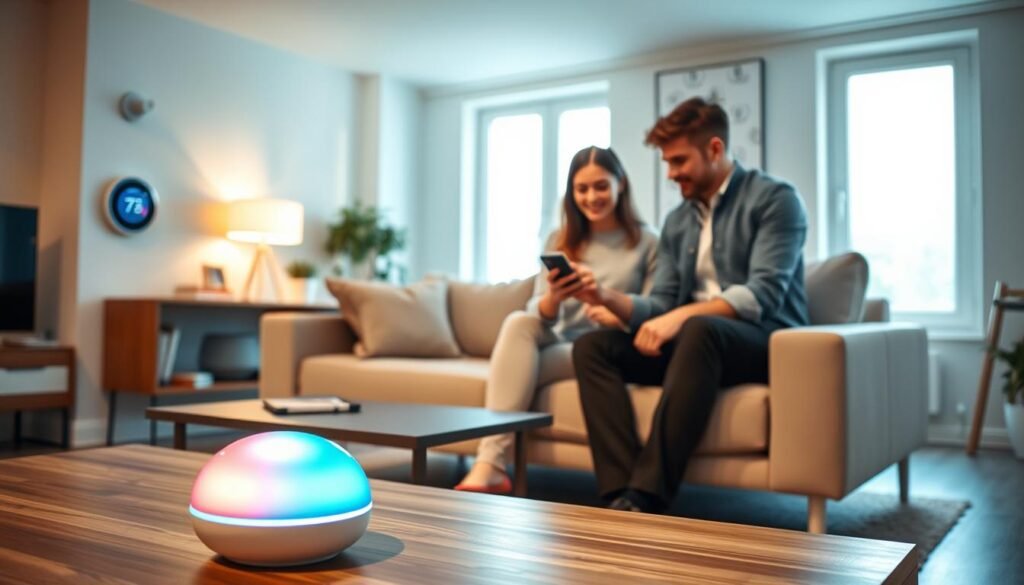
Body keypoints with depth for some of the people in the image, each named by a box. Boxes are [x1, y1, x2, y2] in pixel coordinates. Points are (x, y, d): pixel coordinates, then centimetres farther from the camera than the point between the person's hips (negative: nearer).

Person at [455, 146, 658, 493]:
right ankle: (489, 465, -37)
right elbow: (539, 314, 3)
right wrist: (553, 299, -22)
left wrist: (620, 318, -24)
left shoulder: (646, 243, 4)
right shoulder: (560, 241, 13)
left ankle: (490, 464, -28)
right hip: (559, 345, 3)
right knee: (518, 321, -28)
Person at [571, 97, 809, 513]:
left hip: (766, 341, -6)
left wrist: (682, 315, -28)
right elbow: (660, 306, 9)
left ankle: (646, 497, -41)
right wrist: (607, 297, -10)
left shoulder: (774, 198, -3)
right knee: (591, 346, -14)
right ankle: (622, 495, -32)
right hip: (694, 340, 6)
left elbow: (762, 294, -17)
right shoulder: (676, 222, 16)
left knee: (699, 329, -38)